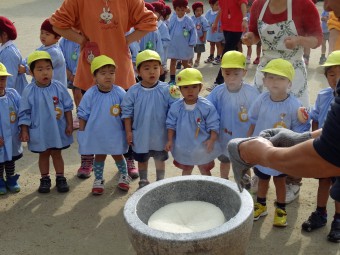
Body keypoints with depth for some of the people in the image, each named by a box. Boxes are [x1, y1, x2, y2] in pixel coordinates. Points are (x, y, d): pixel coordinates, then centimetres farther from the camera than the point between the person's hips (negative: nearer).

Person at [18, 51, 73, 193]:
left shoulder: (59, 87, -9)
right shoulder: (29, 91, -12)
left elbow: (68, 107, -1)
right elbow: (24, 113, -6)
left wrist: (69, 124, -1)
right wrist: (24, 131, -6)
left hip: (58, 129, 0)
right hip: (39, 131, 0)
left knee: (57, 154, 14)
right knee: (43, 154, 16)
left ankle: (60, 178, 28)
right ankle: (45, 179, 30)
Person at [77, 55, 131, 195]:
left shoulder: (120, 93, -12)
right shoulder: (90, 94, -12)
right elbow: (83, 115, -4)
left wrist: (128, 131, 0)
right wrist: (82, 132, -3)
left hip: (115, 134, 0)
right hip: (96, 134, 0)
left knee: (118, 155, 16)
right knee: (99, 156, 15)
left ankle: (124, 176, 39)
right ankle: (98, 180, 33)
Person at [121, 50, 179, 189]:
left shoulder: (166, 90, -13)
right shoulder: (134, 91, -11)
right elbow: (127, 112, -4)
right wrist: (128, 131, -4)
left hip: (160, 135, 0)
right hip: (140, 135, 1)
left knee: (160, 159, 18)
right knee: (142, 159, 19)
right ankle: (143, 181, 40)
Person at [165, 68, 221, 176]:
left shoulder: (207, 106, -17)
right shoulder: (175, 107, -10)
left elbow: (213, 125, -13)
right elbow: (171, 125, -1)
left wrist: (212, 140, -23)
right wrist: (170, 140, -7)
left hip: (203, 148, -2)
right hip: (183, 147, 2)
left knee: (205, 170, 17)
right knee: (186, 169, 24)